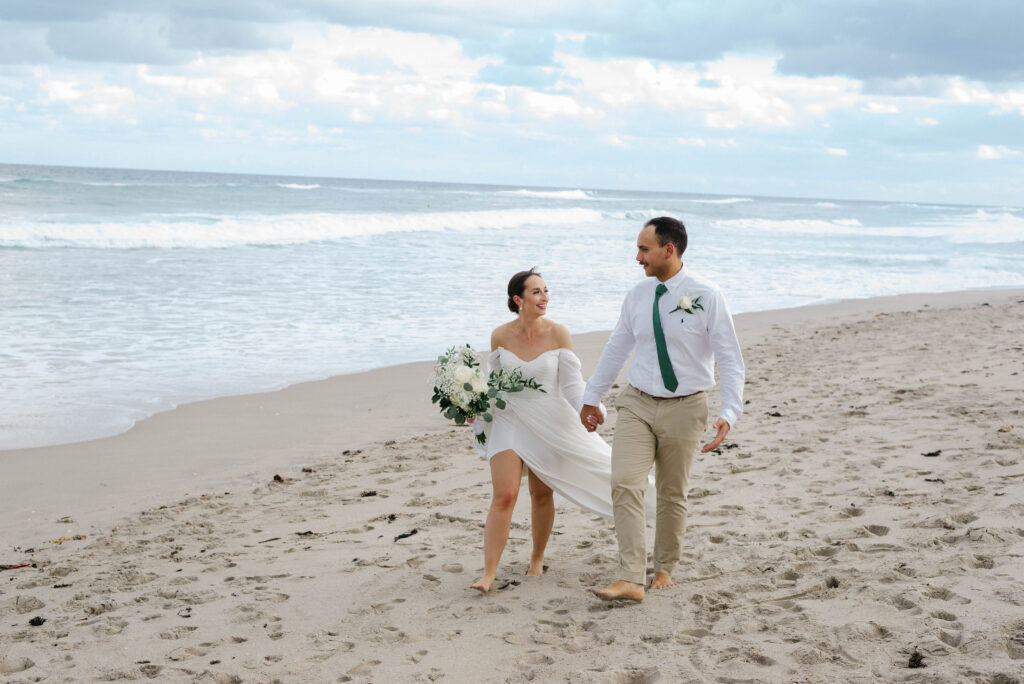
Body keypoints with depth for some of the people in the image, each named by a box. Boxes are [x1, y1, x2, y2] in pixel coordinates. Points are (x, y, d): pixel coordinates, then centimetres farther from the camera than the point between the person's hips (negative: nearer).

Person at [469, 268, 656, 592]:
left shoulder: (558, 334, -10)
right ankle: (488, 574, -5)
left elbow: (571, 384, -6)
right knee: (504, 496, -8)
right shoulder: (500, 335, -6)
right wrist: (478, 417, 8)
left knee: (541, 494, 10)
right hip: (509, 420, 0)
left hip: (548, 423, 0)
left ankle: (537, 559, 32)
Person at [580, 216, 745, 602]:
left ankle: (664, 569, 29)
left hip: (684, 407, -3)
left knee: (672, 495, 9)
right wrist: (592, 397, 21)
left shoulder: (705, 296, -11)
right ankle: (631, 580, -13)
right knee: (624, 485, -12)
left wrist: (729, 414, -20)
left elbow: (730, 358, -9)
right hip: (637, 403, 3)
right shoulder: (638, 295, 2)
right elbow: (616, 348, 14)